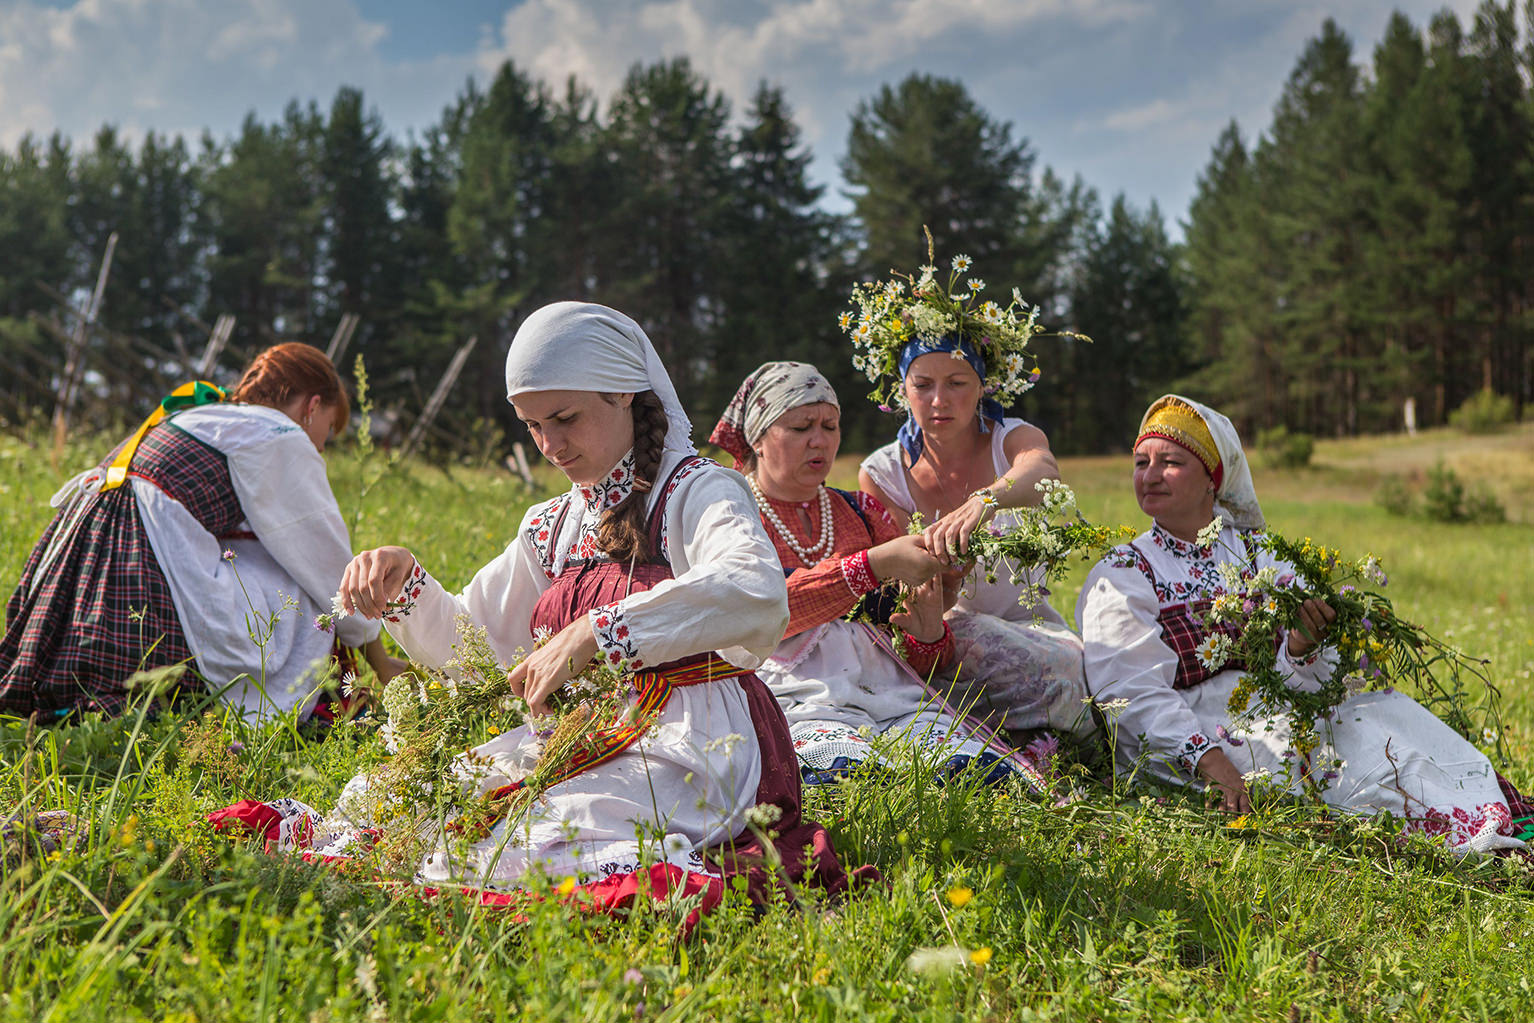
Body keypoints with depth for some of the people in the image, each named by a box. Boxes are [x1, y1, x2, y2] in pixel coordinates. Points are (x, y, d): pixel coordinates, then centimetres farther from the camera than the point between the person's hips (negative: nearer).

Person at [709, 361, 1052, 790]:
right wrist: (876, 564, -20)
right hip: (800, 703, -3)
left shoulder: (862, 512, 24)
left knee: (986, 771, -29)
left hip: (894, 697, 4)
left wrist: (930, 633, -3)